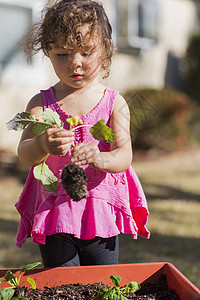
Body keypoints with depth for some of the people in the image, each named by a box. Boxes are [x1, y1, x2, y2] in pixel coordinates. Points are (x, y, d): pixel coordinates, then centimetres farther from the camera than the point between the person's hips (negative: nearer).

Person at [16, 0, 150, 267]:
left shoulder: (114, 103, -1)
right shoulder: (41, 103, -1)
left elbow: (125, 156, -11)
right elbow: (24, 154, -13)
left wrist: (100, 159, -35)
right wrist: (42, 145, -37)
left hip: (101, 213, 0)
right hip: (54, 215, 0)